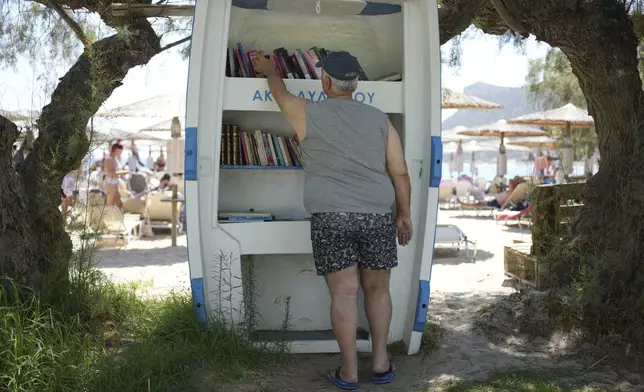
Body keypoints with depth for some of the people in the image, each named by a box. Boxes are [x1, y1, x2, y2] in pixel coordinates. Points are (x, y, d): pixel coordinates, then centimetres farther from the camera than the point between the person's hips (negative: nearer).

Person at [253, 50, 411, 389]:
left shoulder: (308, 114, 2)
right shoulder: (379, 119, 6)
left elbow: (280, 93, 23)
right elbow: (401, 173, 6)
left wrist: (269, 70, 43)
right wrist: (404, 214, 16)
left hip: (330, 218, -2)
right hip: (377, 216, 2)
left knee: (344, 292, 2)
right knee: (377, 289, 13)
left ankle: (349, 371, 9)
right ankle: (381, 363, 21)